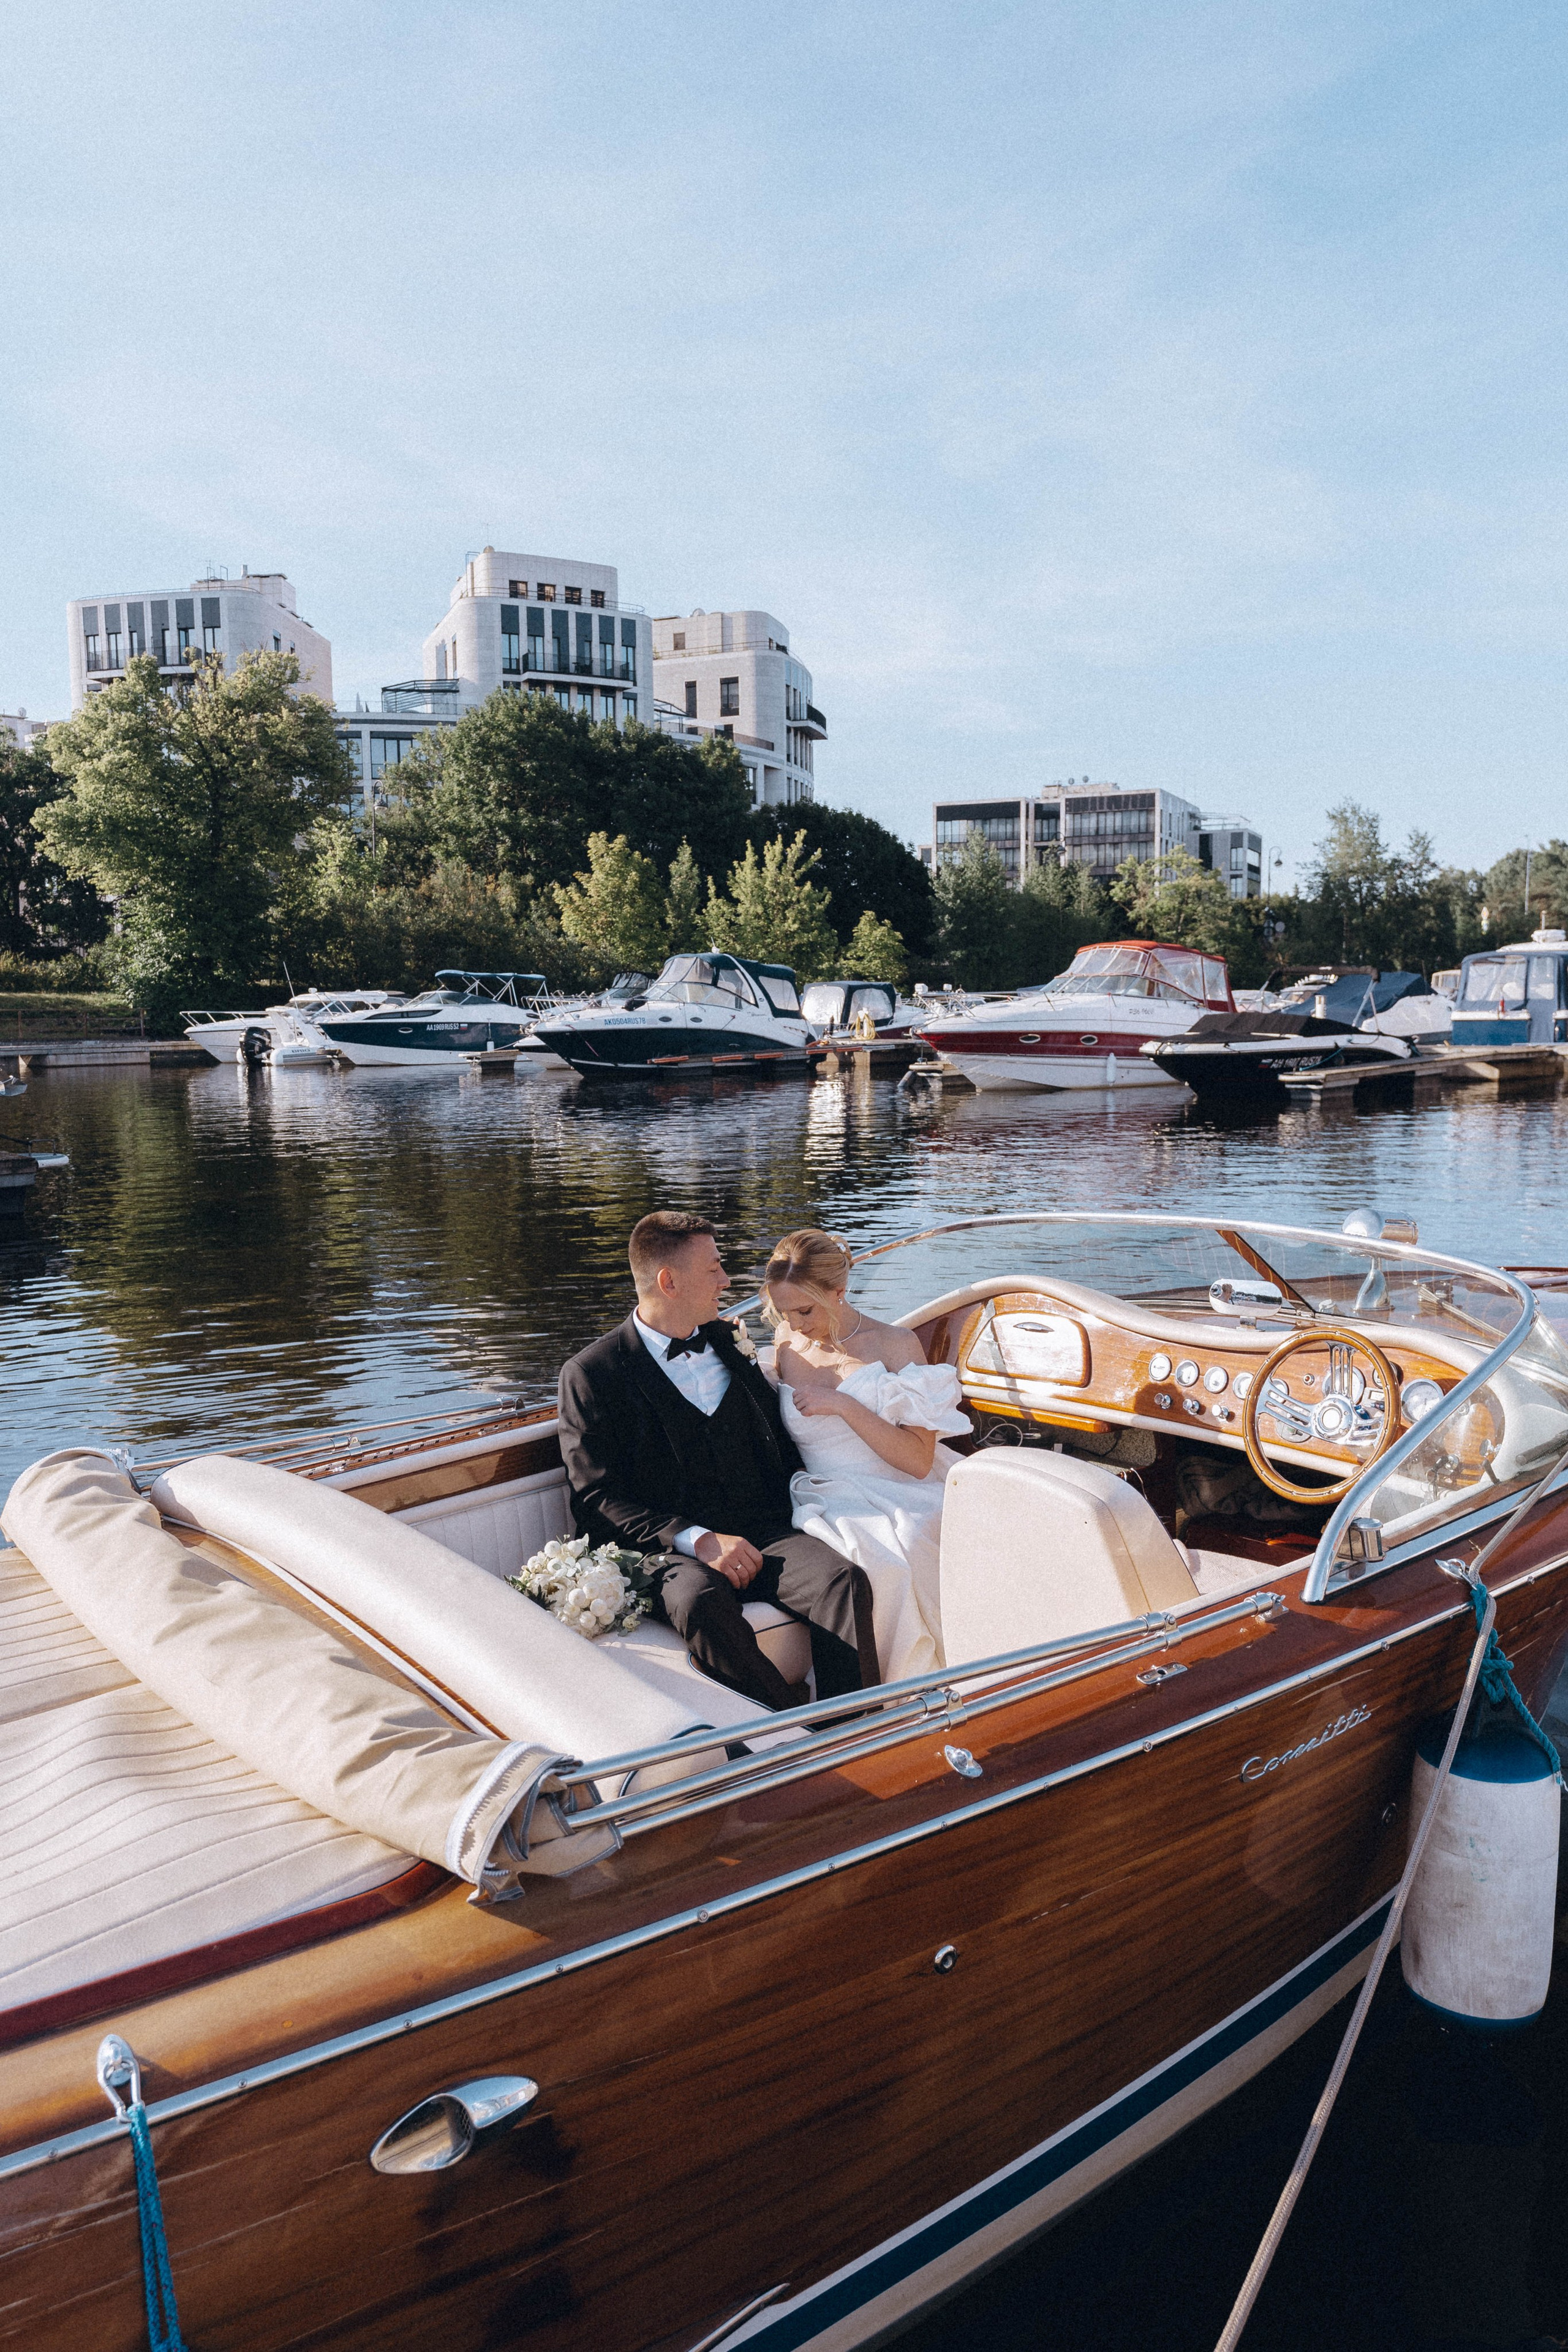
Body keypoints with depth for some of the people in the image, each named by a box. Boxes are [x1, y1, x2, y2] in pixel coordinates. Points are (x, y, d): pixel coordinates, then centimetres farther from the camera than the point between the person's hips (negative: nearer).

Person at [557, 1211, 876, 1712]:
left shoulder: (727, 1342, 18)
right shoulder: (591, 1375, 1)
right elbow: (598, 1501, -6)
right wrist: (697, 1540, -19)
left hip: (761, 1535, 4)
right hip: (669, 1549, -4)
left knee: (842, 1578, -26)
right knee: (702, 1603, -38)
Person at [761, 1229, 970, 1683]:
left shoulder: (895, 1345, 2)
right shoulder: (786, 1348, 13)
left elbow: (919, 1460, -6)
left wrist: (843, 1405, -13)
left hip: (901, 1495, -2)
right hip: (826, 1499, 2)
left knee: (912, 1543, -37)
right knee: (874, 1559, -34)